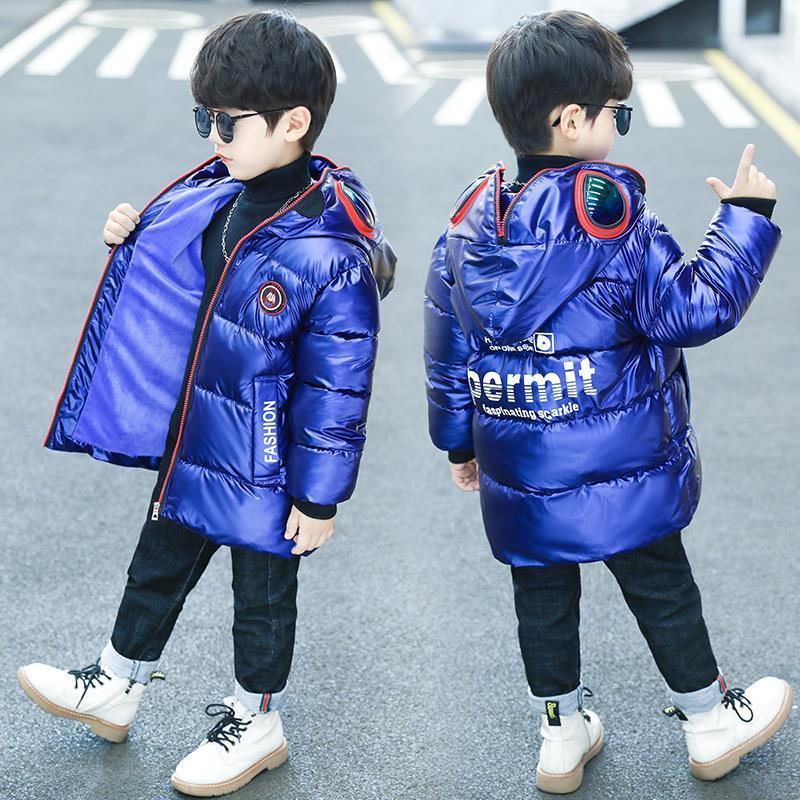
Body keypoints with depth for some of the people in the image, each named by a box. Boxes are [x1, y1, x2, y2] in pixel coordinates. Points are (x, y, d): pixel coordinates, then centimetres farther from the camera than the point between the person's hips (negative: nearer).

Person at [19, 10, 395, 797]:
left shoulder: (331, 250, -28)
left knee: (262, 591, 16)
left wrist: (319, 497, -18)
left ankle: (255, 723, 39)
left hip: (264, 465, -7)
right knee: (158, 563, 25)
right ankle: (114, 688, 48)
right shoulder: (218, 193, -6)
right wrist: (131, 240, -6)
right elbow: (177, 277, 15)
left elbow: (336, 389, -23)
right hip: (193, 439, 7)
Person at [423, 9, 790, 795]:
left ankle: (561, 735, 31)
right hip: (623, 469, -4)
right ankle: (711, 722, 31)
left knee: (542, 598, 18)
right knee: (662, 589, 14)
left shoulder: (472, 220, 0)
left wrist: (458, 438, 18)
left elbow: (446, 343, 6)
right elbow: (690, 308, -17)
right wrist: (744, 219, -8)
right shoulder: (612, 216, -20)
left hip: (518, 473, 5)